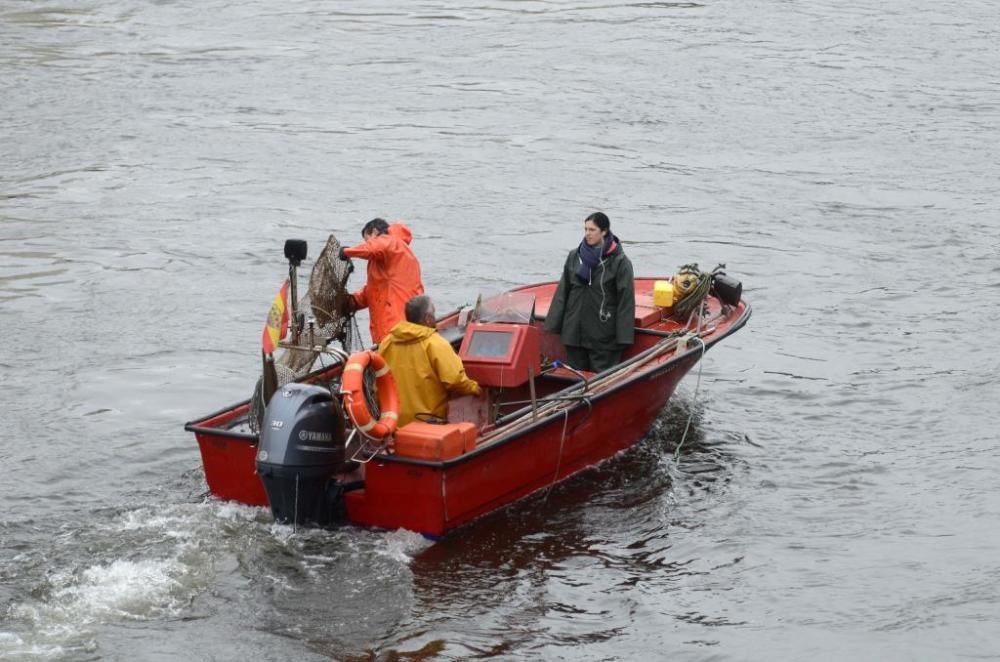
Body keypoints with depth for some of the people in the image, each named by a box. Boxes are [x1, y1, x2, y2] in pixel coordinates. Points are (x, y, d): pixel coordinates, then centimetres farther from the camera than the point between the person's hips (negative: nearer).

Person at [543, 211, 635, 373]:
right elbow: (562, 292, 11)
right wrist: (553, 324, 7)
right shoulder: (574, 256, 7)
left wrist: (623, 336, -11)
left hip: (604, 338, -5)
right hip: (575, 332, 5)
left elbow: (626, 300, -7)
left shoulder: (619, 262, -7)